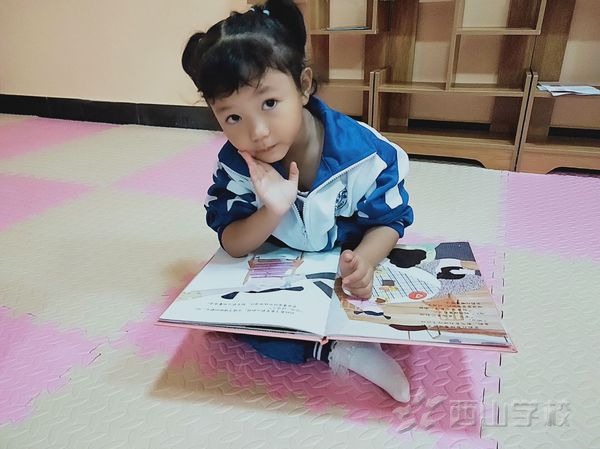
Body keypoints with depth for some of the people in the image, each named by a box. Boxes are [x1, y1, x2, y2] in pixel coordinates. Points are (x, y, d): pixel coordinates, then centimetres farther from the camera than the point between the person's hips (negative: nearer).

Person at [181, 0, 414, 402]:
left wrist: (364, 261, -36)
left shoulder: (364, 151, -25)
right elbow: (233, 245, -16)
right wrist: (273, 211, -39)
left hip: (349, 268, 0)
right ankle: (339, 351, -22)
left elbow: (389, 220, -13)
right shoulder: (236, 165, -20)